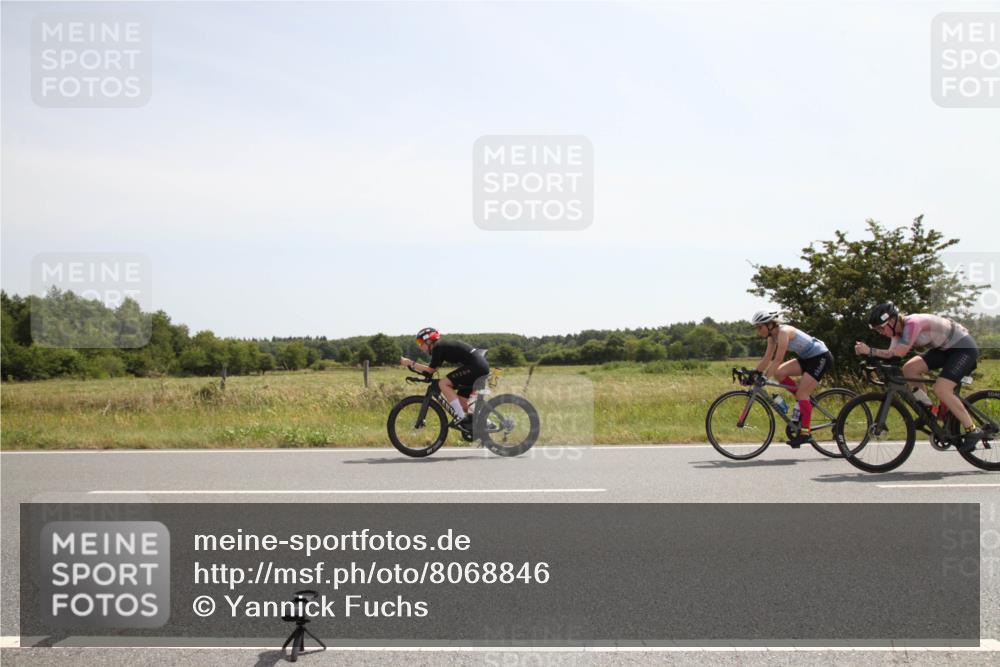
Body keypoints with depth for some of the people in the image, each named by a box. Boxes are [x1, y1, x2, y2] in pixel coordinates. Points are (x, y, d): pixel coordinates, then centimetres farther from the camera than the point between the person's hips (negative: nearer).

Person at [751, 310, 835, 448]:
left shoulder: (784, 331, -25)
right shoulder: (773, 336, 1)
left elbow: (778, 360, -31)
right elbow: (767, 358, 3)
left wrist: (764, 378, -34)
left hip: (821, 357, -9)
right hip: (807, 358, 9)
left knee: (801, 393, -14)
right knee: (778, 373, -5)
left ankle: (806, 433, -11)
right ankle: (805, 400, 7)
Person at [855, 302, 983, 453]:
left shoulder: (912, 323, -28)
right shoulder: (899, 329, -1)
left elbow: (900, 352, -37)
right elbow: (890, 353, -10)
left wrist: (869, 351, -35)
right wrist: (868, 350, -26)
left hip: (965, 348, -9)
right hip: (944, 348, 9)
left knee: (941, 389, -23)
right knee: (909, 369, -7)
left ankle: (973, 431, -11)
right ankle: (927, 408, 7)